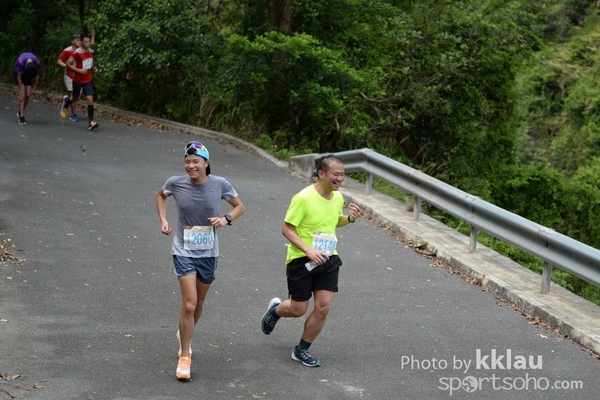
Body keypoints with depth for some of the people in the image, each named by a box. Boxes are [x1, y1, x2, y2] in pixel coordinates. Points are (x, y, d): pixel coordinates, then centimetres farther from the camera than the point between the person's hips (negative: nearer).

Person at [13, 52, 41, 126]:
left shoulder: (37, 63, -32)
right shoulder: (20, 62, -38)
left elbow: (37, 75, -12)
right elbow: (19, 76, -24)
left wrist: (34, 88, -5)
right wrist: (21, 90, -21)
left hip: (31, 73, 3)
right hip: (20, 73, -3)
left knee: (28, 95, -5)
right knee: (22, 95, -15)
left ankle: (20, 112, 17)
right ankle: (21, 117, -15)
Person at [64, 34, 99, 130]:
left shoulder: (91, 52, 2)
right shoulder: (77, 53, -17)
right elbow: (68, 64, -16)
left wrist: (93, 68, 2)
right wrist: (79, 70, -24)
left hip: (88, 80, 3)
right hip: (77, 80, -3)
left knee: (90, 99, -12)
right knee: (75, 99, 15)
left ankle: (91, 122, -14)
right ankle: (65, 104, 52)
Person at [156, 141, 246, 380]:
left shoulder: (219, 184, -11)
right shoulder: (176, 183, -11)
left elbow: (240, 206, 4)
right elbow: (160, 196, 13)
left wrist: (226, 219, -15)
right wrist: (163, 220, -1)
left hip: (208, 253, 2)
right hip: (184, 251, -2)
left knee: (199, 303, 18)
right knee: (189, 304, -14)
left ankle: (185, 336, 48)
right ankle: (184, 357, 0)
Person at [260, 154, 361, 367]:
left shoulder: (338, 197, 1)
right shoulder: (304, 198, -20)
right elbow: (287, 229, -15)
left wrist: (350, 218, -1)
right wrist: (308, 250, -26)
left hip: (327, 260, 5)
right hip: (302, 261, -5)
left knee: (323, 308, -1)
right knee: (298, 309, 4)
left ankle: (301, 350, 18)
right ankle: (275, 309, 40)